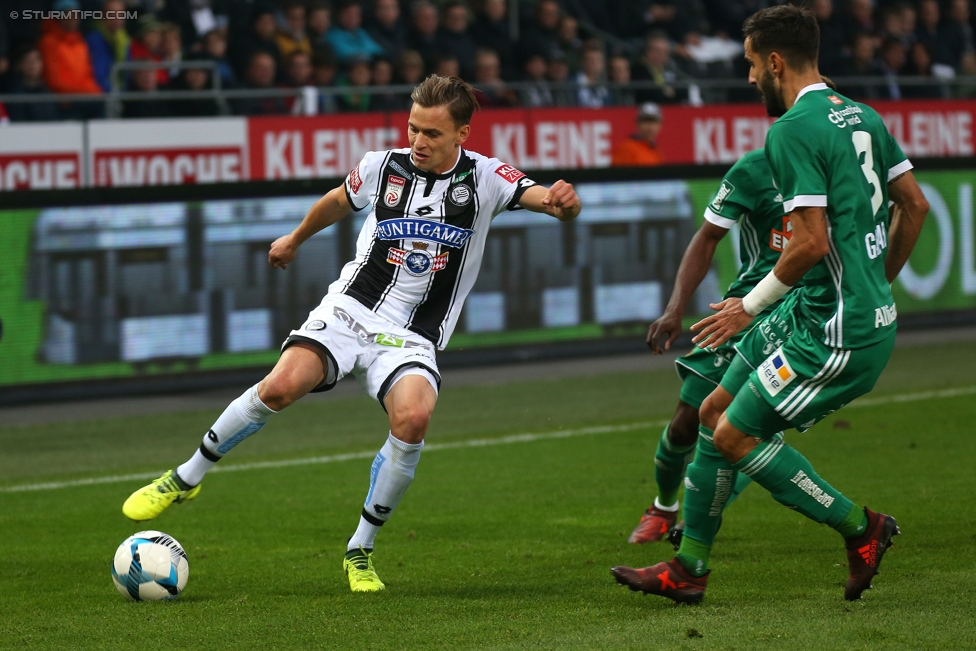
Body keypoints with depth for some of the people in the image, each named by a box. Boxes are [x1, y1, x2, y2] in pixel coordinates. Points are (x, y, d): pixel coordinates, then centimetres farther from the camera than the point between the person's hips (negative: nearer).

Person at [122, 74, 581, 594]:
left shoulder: (485, 178, -4)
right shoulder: (384, 166, 2)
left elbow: (549, 200, -19)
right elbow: (339, 201, 24)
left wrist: (561, 201, -43)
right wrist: (296, 238, 40)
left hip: (411, 340, -1)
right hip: (349, 310, 1)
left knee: (413, 417, -31)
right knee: (280, 386, -25)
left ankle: (360, 552, -11)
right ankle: (185, 478, -1)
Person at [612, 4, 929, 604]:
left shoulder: (794, 130, -17)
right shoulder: (860, 115, 11)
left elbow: (813, 243, -23)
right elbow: (915, 205, 16)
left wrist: (750, 306, -9)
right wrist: (877, 284, 26)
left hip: (839, 332, -10)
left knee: (734, 436, -5)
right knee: (715, 412, 13)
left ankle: (861, 529, 6)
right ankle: (688, 568, 19)